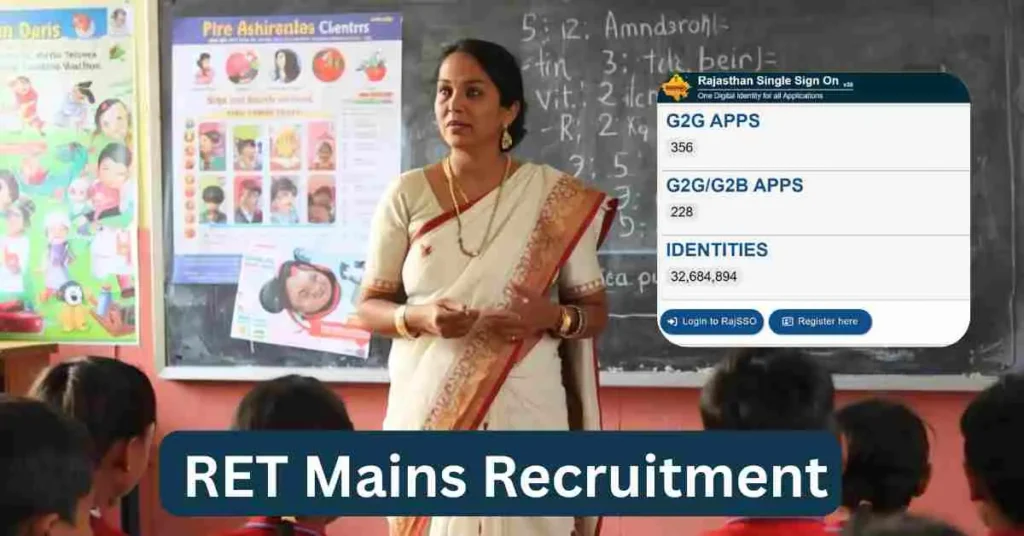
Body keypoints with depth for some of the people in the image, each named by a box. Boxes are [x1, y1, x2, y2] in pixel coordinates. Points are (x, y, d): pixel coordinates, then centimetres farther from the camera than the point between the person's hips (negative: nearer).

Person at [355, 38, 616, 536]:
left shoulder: (558, 198, -1)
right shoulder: (407, 194, 1)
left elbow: (595, 310, 4)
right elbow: (369, 307, 5)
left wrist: (550, 317, -17)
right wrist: (418, 317, -16)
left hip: (524, 411, -1)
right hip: (427, 409, 1)